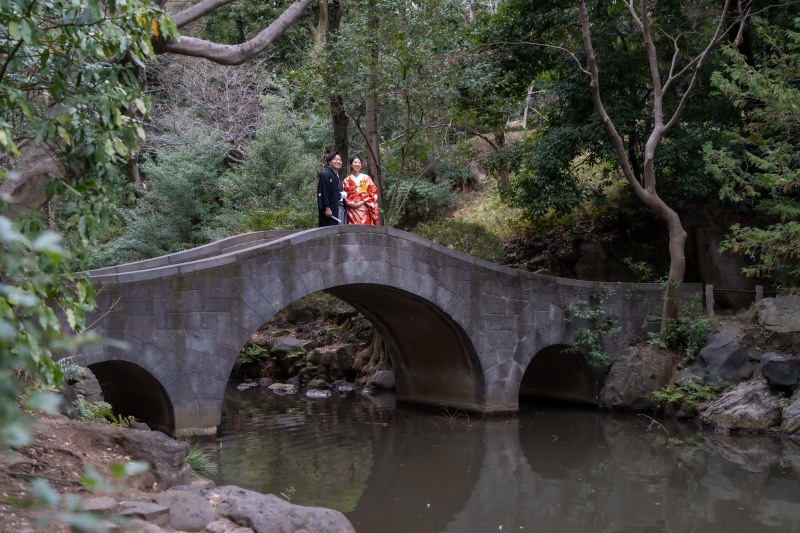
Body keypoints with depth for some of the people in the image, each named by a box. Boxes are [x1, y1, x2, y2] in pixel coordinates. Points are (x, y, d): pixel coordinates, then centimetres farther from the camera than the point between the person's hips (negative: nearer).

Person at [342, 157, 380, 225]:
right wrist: (349, 203, -9)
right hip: (352, 211, 0)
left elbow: (373, 193, 3)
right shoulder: (347, 180, 10)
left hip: (365, 210, 0)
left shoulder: (367, 178, 8)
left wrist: (363, 202, -8)